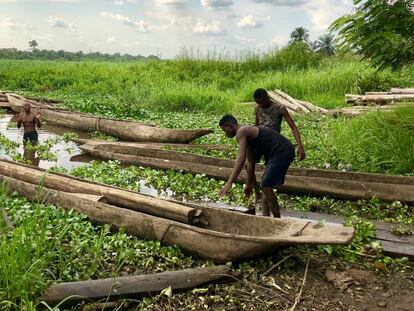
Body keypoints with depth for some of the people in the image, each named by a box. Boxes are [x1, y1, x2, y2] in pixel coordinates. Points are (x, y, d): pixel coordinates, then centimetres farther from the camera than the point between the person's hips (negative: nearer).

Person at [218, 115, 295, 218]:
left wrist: (229, 183, -24)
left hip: (282, 151, -10)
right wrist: (249, 185, 33)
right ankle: (266, 217, 21)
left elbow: (241, 158, -21)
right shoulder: (247, 135, 20)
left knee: (266, 186, -8)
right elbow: (250, 163, 27)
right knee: (266, 186, 16)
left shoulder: (241, 132, -9)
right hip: (283, 151, 10)